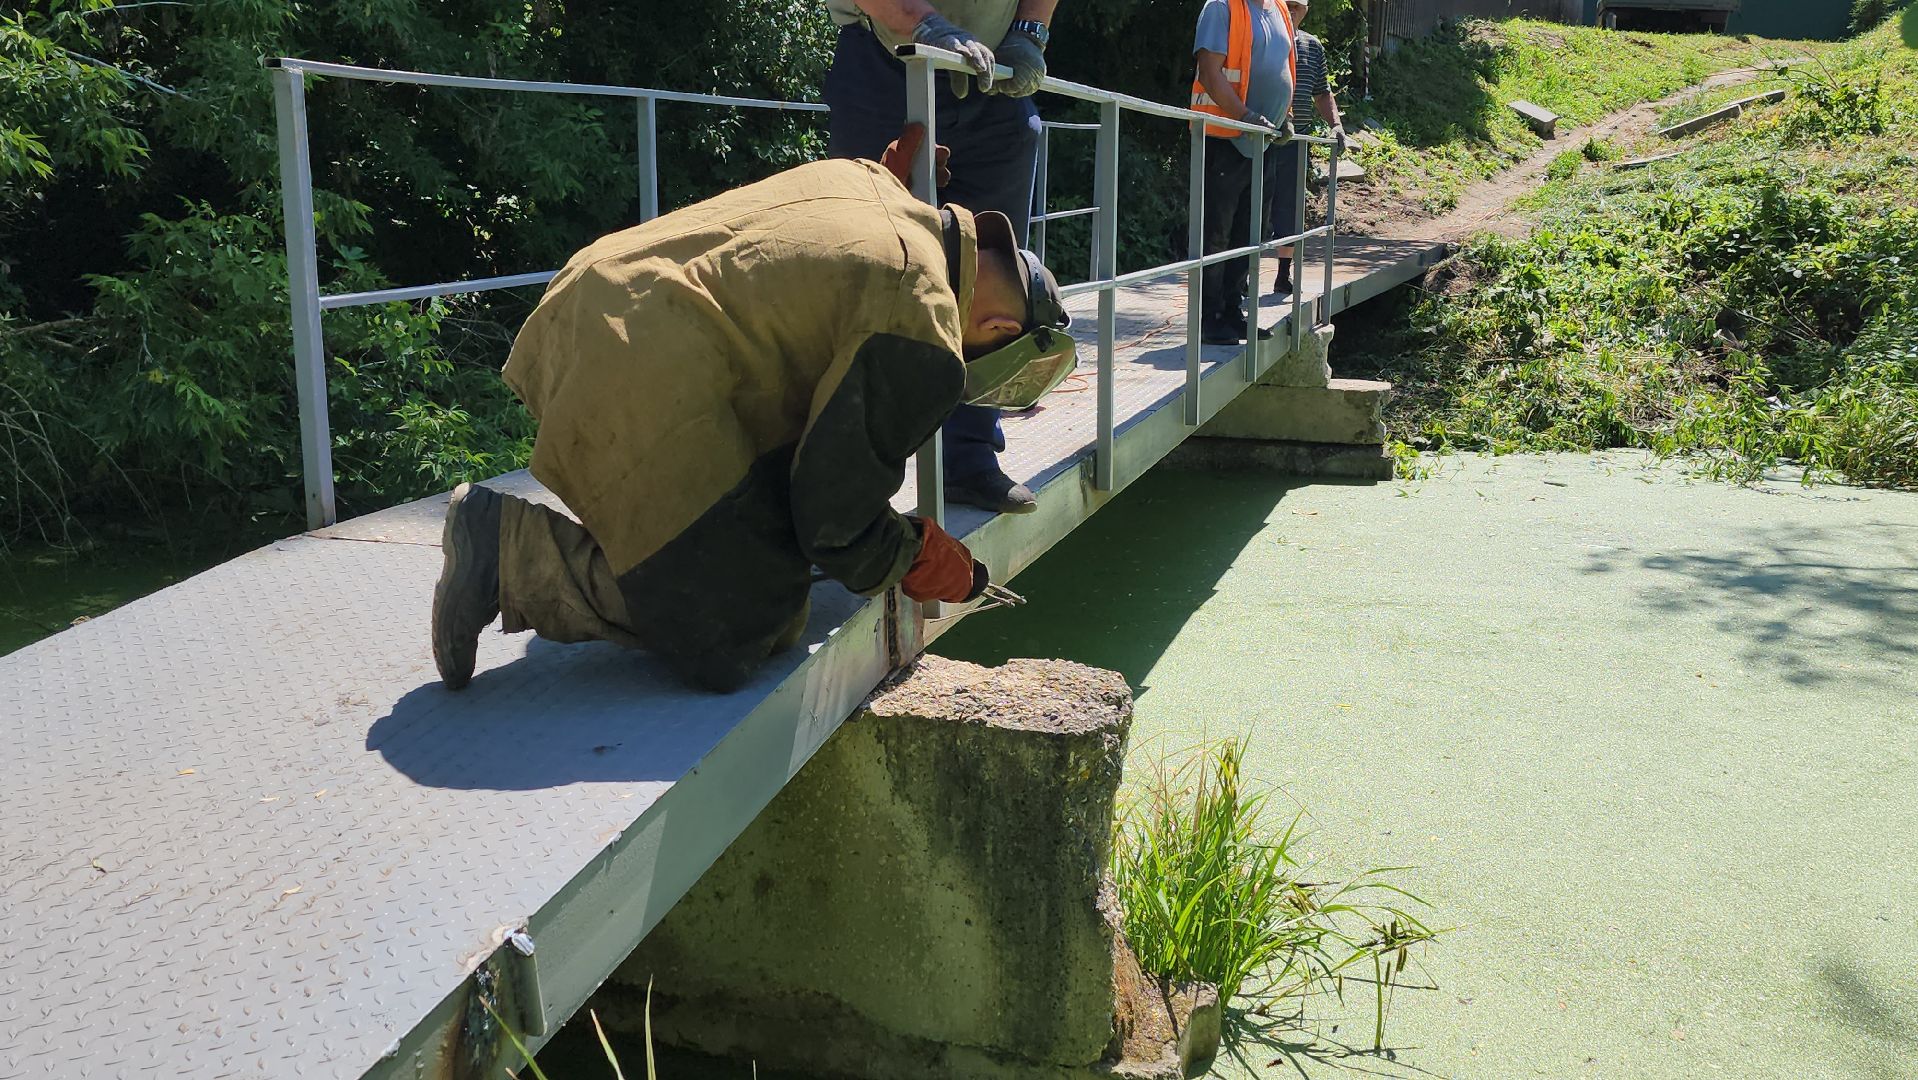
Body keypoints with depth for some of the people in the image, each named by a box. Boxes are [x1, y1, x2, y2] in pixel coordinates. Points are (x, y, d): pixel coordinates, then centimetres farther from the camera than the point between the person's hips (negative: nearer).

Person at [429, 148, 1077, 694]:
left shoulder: (862, 179, 14)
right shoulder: (922, 345, -11)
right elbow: (835, 516, -7)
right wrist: (915, 563, 13)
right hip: (641, 395, -10)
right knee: (737, 639, -2)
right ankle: (510, 551, -5)